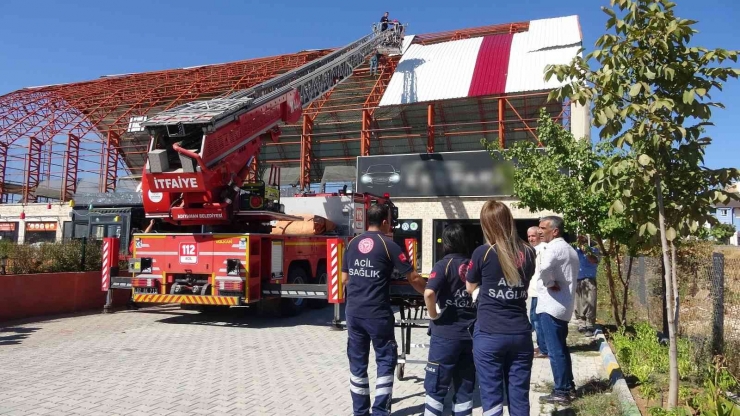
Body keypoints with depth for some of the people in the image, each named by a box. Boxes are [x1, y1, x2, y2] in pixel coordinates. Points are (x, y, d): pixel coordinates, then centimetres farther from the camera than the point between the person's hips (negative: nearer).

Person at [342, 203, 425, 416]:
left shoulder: (352, 243, 7)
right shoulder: (388, 245, -8)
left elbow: (345, 278, 13)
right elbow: (413, 278, -6)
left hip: (353, 312, 5)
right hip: (377, 313, -5)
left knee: (357, 362, 13)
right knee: (386, 360, 8)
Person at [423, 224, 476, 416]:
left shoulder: (444, 264, -11)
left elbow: (429, 293, -27)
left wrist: (434, 315, -12)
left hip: (446, 334, -4)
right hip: (471, 333, 5)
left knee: (436, 387, 7)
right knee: (465, 388, 14)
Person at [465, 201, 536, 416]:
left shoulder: (483, 253, -9)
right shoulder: (528, 253, 1)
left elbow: (471, 288, 6)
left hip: (489, 335, -3)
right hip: (521, 335, 4)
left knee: (492, 398, 4)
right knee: (519, 398, 11)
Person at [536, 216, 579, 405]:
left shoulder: (554, 247, -15)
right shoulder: (569, 249, 16)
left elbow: (544, 269, -34)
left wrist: (550, 283, -17)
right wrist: (556, 283, 7)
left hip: (551, 305, -10)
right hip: (563, 305, 10)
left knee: (555, 350, -2)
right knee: (561, 348, 19)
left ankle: (561, 392, 4)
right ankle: (568, 386, 27)